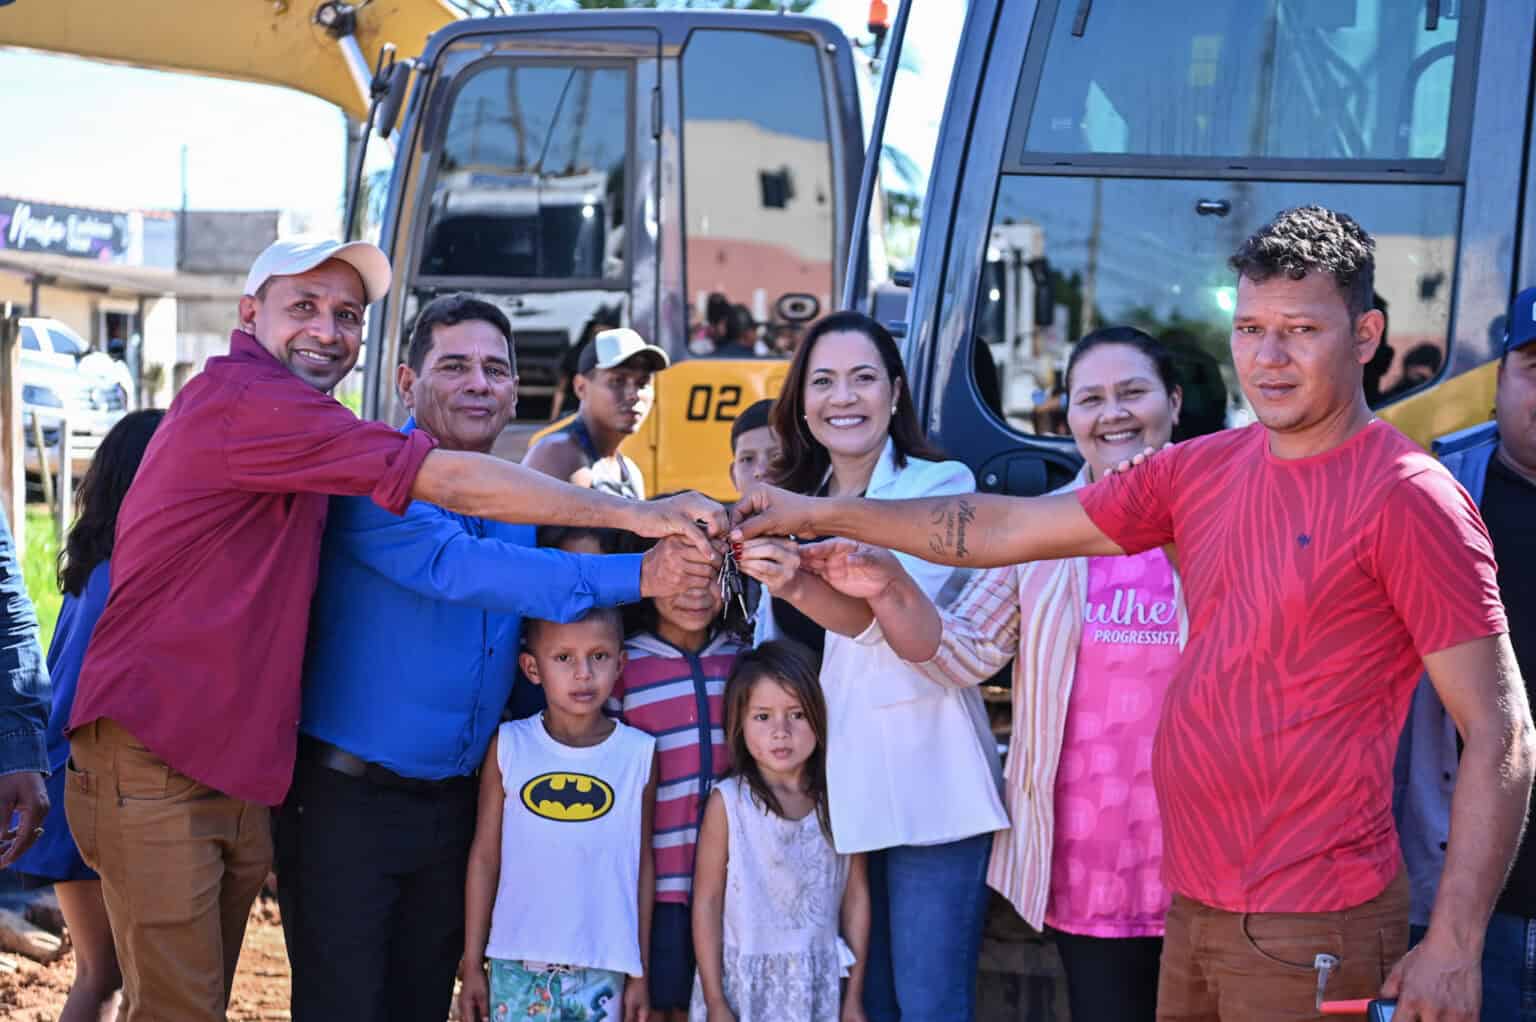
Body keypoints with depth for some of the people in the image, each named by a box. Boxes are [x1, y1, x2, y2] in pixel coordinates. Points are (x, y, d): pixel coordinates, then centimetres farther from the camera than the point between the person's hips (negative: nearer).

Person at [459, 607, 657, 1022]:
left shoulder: (639, 754, -1)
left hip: (603, 970, 0)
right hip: (519, 965, 0)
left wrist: (638, 973, 6)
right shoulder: (508, 747, -1)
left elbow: (642, 865, 5)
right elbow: (484, 857, 3)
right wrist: (472, 964, 4)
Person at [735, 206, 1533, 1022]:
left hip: (1310, 937, -6)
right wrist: (825, 516, 15)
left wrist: (1453, 947, -16)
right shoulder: (1204, 471, 8)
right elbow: (1007, 530, 15)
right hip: (1196, 913, 7)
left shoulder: (1410, 499, -12)